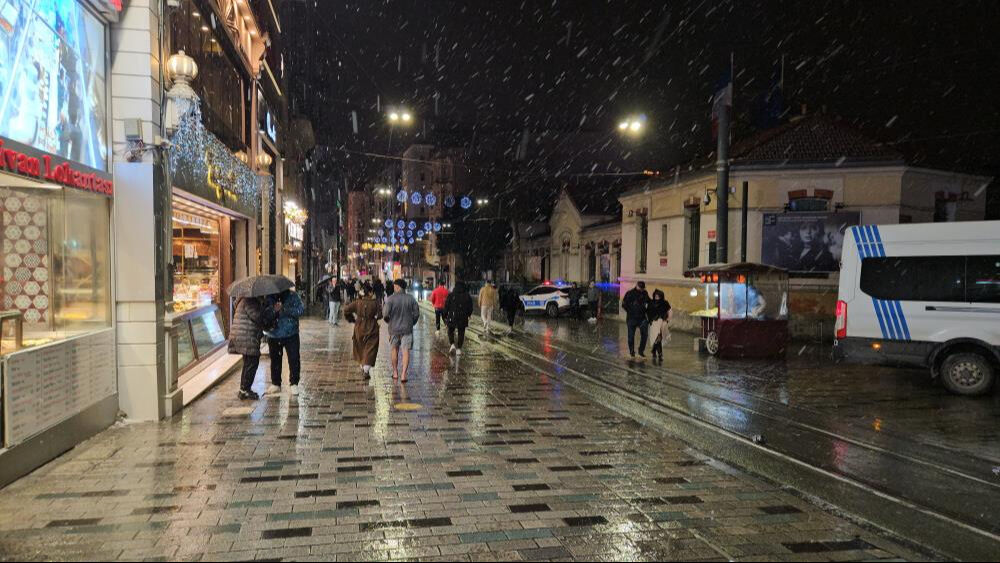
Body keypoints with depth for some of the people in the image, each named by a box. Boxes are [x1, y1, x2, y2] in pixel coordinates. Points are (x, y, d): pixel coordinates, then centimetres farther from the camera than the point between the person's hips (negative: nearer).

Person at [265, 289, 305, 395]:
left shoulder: (292, 296, -6)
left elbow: (301, 309, -17)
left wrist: (284, 309, -27)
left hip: (291, 335, -2)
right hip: (273, 336, 2)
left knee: (294, 359, -2)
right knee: (275, 360, 12)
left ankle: (294, 383, 14)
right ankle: (276, 384, 27)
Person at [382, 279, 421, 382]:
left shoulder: (390, 299, -11)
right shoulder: (410, 298, -3)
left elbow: (385, 314, -15)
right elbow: (416, 313, -1)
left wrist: (388, 321, 7)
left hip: (394, 328, -1)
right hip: (407, 329, 1)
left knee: (394, 350, 17)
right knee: (406, 351, 1)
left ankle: (395, 372, 27)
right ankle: (403, 374, -8)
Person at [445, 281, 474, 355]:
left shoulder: (451, 295, -3)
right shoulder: (467, 296, 1)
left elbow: (447, 306, -3)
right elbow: (470, 307, 5)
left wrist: (445, 316, 5)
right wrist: (469, 314, 22)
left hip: (452, 317, -1)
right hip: (463, 318, 1)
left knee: (451, 331, 17)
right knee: (461, 333, 8)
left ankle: (452, 344, -2)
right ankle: (458, 349, 4)